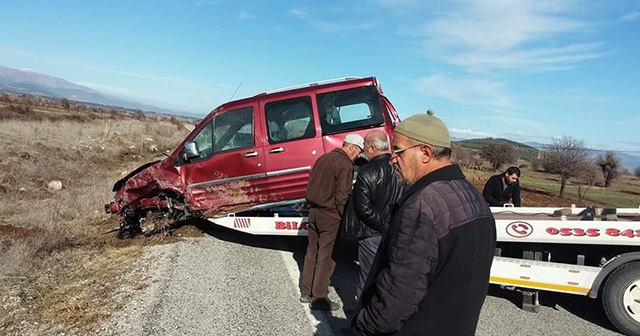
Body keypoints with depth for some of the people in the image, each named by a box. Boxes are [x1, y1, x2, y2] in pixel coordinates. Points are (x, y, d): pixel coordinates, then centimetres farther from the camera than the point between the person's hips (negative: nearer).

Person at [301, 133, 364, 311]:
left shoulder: (323, 158, 11)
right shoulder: (345, 164, -14)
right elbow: (342, 196, -17)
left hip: (314, 211, 8)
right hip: (330, 216, -8)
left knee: (312, 253, 16)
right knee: (326, 257, 2)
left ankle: (306, 292, 26)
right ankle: (319, 298, 12)